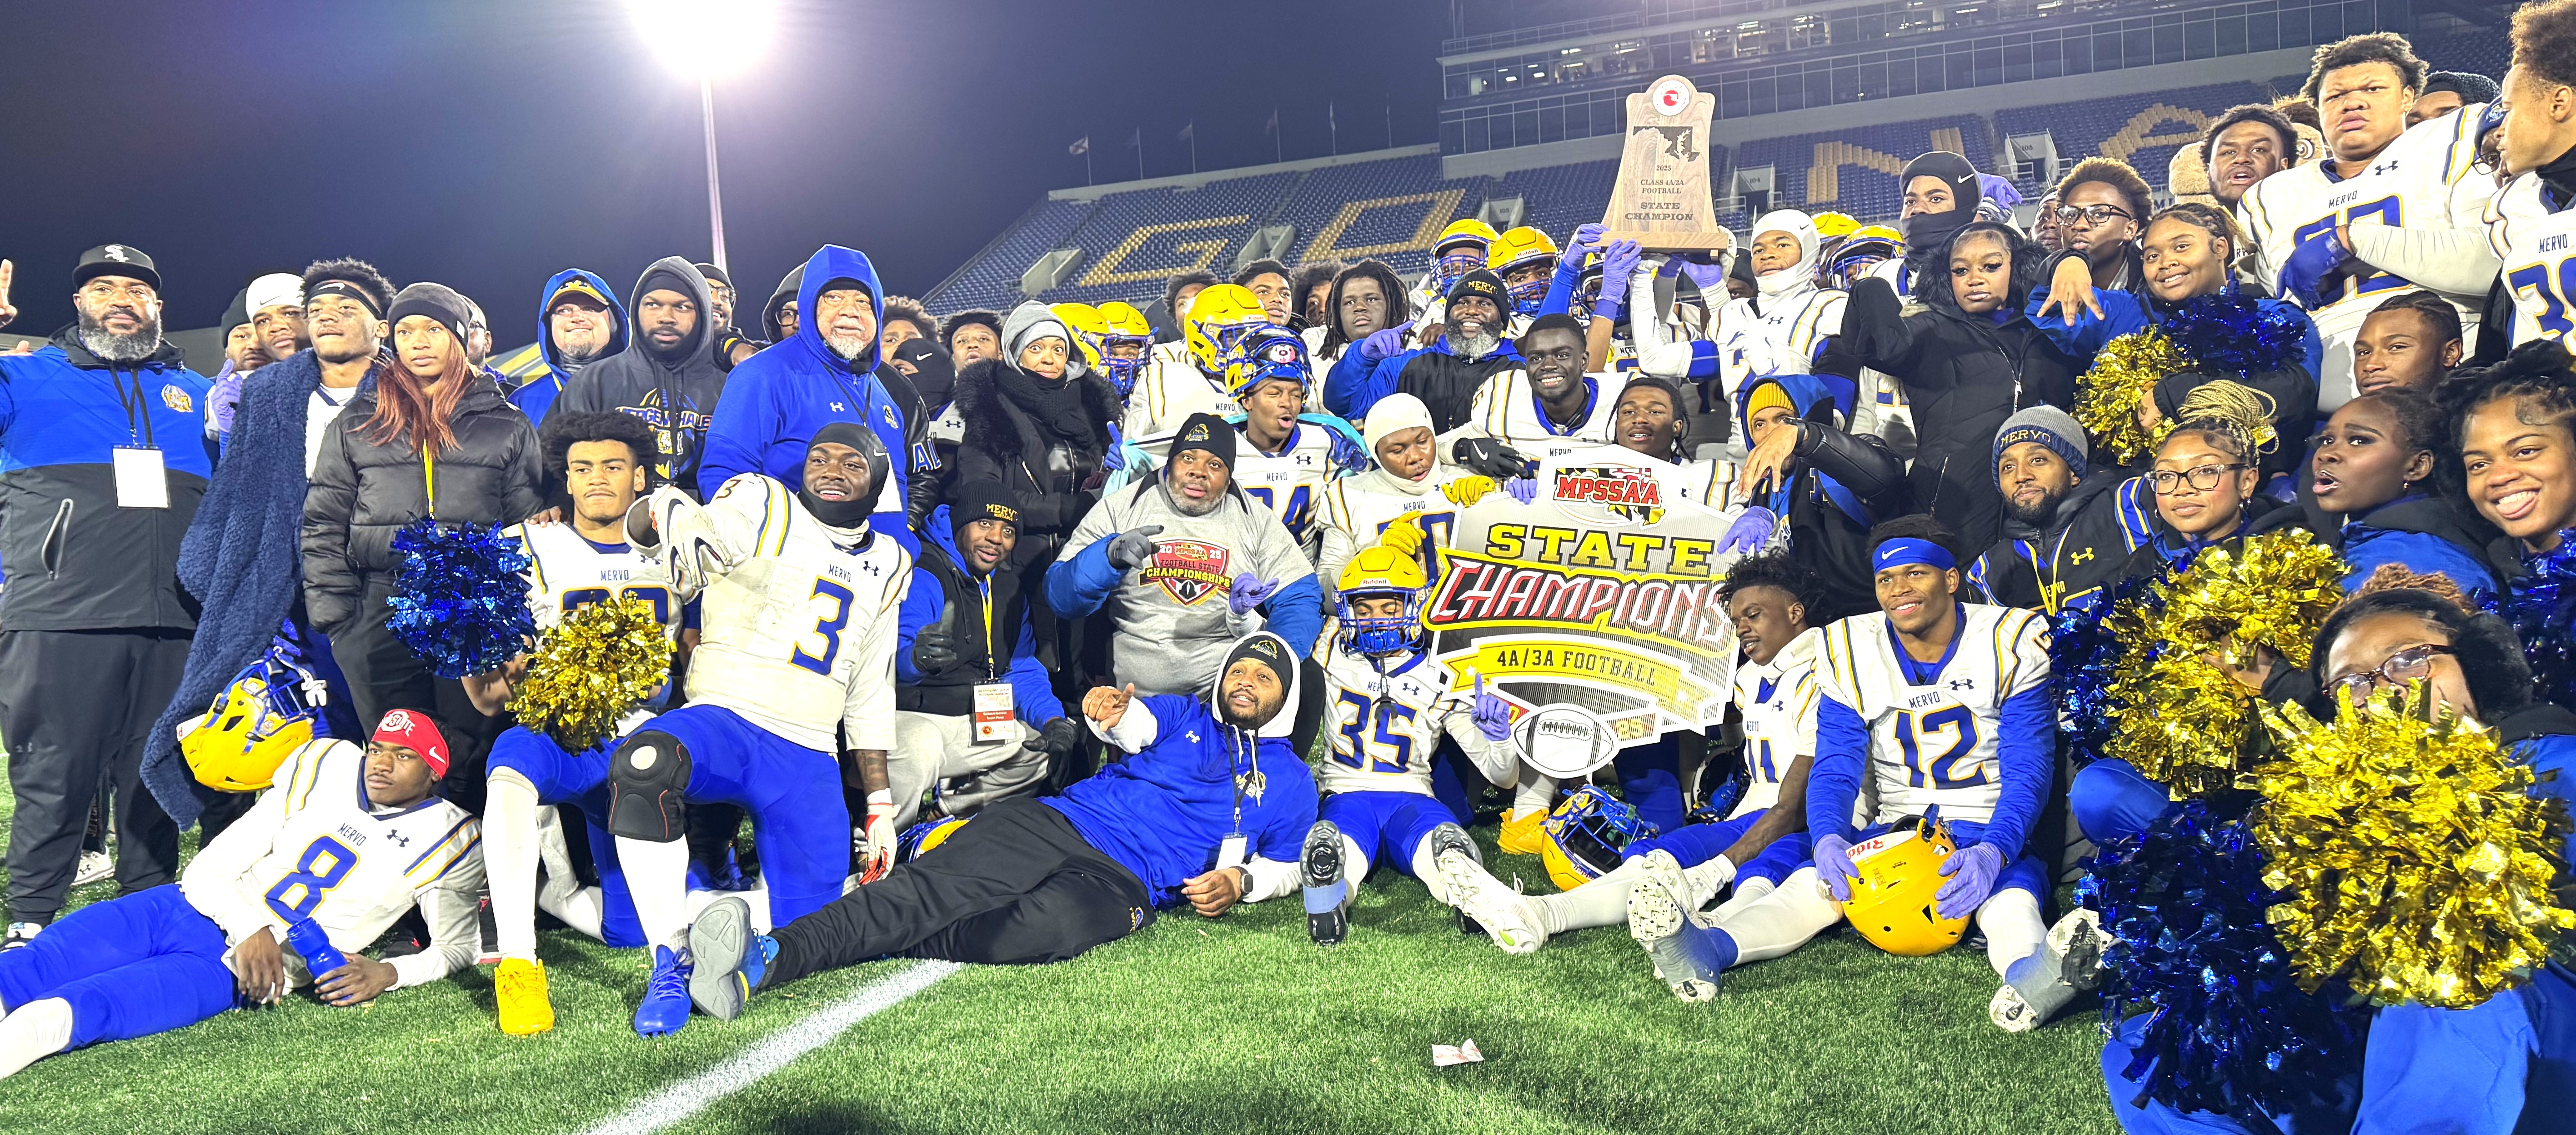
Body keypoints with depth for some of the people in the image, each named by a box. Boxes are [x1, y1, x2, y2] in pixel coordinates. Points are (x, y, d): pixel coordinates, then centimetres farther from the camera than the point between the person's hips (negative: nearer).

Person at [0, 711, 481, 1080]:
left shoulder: (448, 840, 2)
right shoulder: (328, 769, 7)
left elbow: (457, 947, 4)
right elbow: (210, 868, 6)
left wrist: (386, 974, -16)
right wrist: (251, 928, -15)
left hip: (230, 968, -4)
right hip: (182, 910, 4)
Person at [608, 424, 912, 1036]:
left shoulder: (884, 567, 18)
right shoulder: (760, 508, 4)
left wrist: (879, 805, 18)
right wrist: (664, 511, -34)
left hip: (809, 761, 4)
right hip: (725, 720, -4)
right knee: (644, 763, -39)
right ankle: (670, 965, -24)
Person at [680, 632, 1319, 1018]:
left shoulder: (1290, 784, 23)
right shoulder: (1186, 715, 26)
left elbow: (1284, 865, 26)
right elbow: (1140, 726, 4)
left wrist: (1239, 881, 2)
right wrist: (1113, 711, -22)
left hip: (1121, 881, -3)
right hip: (1058, 823, 3)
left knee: (1044, 927, -35)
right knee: (929, 888, -25)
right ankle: (771, 952, -45)